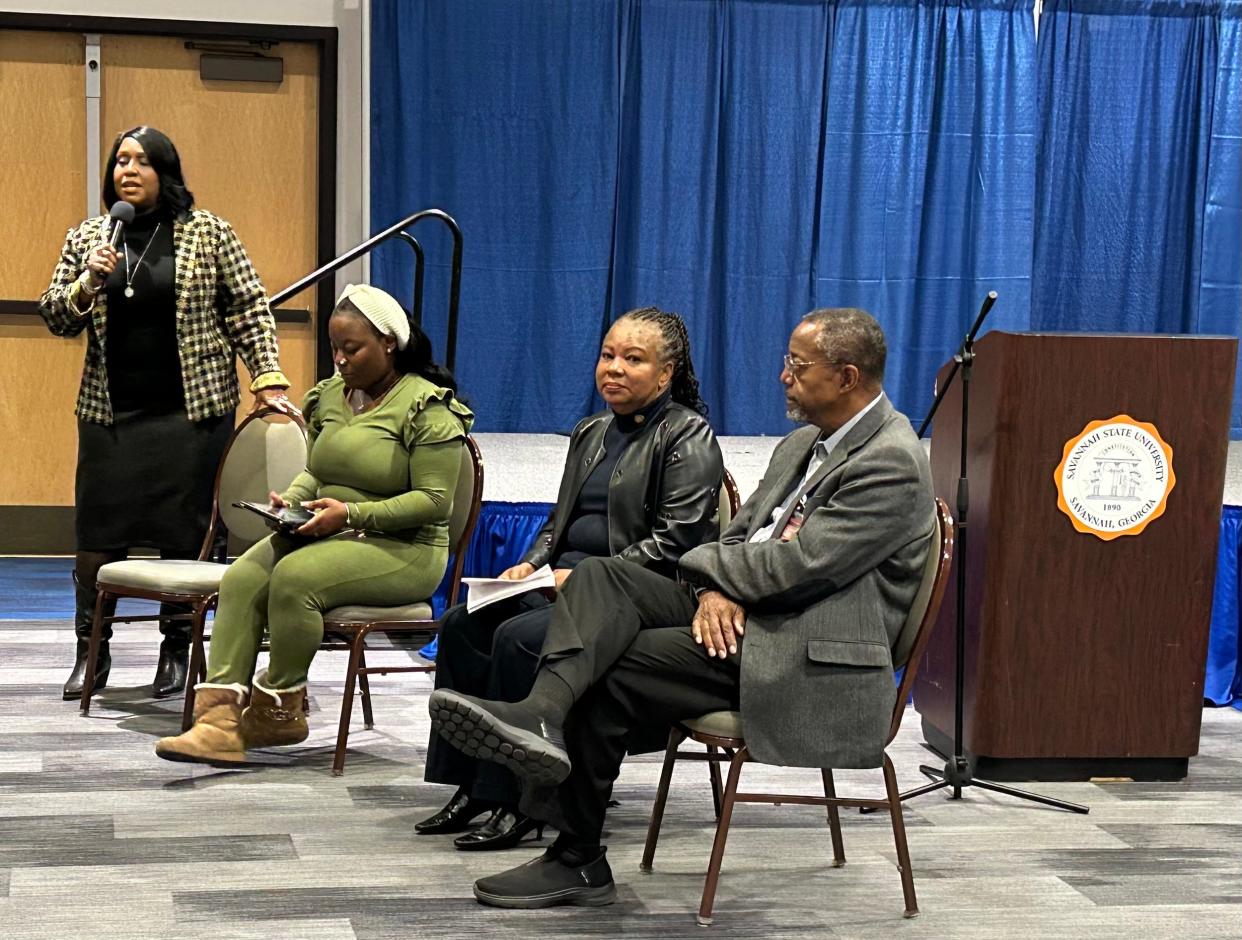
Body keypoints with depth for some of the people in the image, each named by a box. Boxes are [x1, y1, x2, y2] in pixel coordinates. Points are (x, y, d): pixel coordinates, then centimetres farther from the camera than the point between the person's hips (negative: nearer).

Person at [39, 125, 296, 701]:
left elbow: (250, 308, 2)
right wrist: (87, 283, -11)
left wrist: (268, 378, -6)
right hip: (110, 412, 2)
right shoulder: (86, 237, 9)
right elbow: (54, 317, 9)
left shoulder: (208, 233, 2)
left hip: (191, 410, -2)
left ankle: (178, 651, 14)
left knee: (185, 531, 1)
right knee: (98, 529, 2)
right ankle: (91, 652, 13)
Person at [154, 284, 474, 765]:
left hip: (402, 549, -7)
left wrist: (351, 513, -22)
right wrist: (293, 496, 1)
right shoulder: (329, 396, 14)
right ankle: (219, 718, -31)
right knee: (240, 579, -21)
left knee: (294, 577, -32)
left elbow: (435, 501, -14)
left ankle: (280, 711, -15)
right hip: (326, 534, 7)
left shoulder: (427, 408, -9)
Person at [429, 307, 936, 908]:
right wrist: (715, 589, -9)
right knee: (601, 576, -13)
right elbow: (740, 536, 15)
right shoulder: (804, 443, 17)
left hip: (804, 655, -9)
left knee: (608, 672, -19)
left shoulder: (892, 463, -14)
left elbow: (796, 564, -20)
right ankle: (541, 716, -39)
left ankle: (577, 860, -8)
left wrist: (705, 566, -4)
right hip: (741, 612, 9)